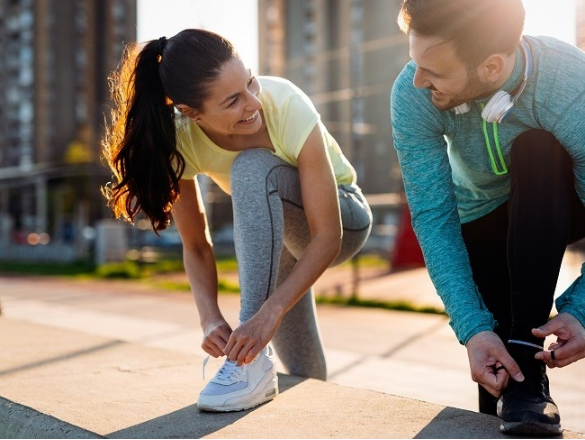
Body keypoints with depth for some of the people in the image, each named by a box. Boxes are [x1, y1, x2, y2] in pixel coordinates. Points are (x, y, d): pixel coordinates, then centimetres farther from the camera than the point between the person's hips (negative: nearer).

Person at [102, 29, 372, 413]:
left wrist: (268, 313, -45)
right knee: (303, 378, 8)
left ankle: (254, 363, -33)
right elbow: (197, 246, -15)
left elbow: (327, 236, -34)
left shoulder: (287, 106, -35)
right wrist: (210, 318, -32)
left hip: (343, 218, -4)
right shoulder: (178, 138, -25)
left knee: (253, 168, -35)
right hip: (273, 230, 4)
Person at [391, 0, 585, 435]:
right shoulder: (412, 95, -30)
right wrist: (473, 328, -37)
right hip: (483, 218, 1)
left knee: (536, 150, -36)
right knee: (495, 382, -13)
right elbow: (434, 217, -29)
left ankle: (527, 360, -31)